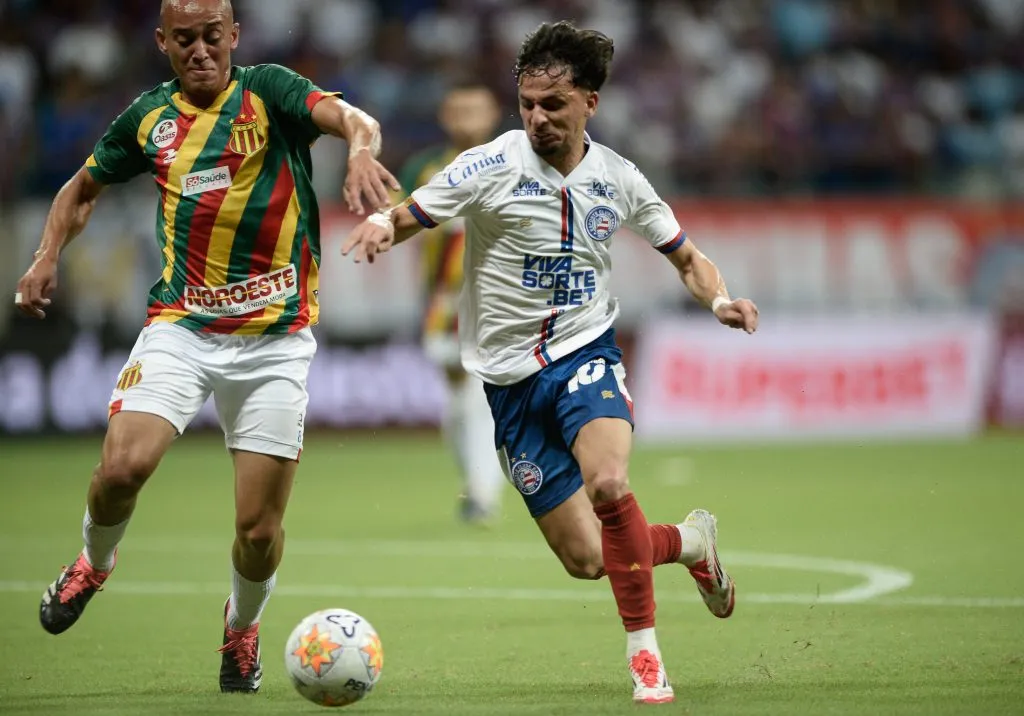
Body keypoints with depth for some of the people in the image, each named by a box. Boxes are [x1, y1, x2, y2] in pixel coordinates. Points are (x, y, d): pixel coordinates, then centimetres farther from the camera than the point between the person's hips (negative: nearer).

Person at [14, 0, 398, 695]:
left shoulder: (269, 91, -5)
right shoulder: (150, 116, 7)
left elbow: (352, 118, -25)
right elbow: (84, 187, 25)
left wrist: (362, 150, -47)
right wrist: (48, 256, 11)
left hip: (275, 338, -2)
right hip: (179, 326, 2)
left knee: (260, 527, -3)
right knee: (123, 466, -22)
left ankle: (242, 627, 30)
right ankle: (94, 565, 12)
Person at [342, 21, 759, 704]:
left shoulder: (617, 178, 1)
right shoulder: (493, 166, -8)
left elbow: (686, 255, 13)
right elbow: (405, 217, -7)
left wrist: (720, 300, -7)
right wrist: (380, 224, -31)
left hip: (587, 352, 0)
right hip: (512, 377, 0)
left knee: (607, 483, -32)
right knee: (585, 559, -1)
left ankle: (645, 655, -20)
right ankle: (691, 540, 30)